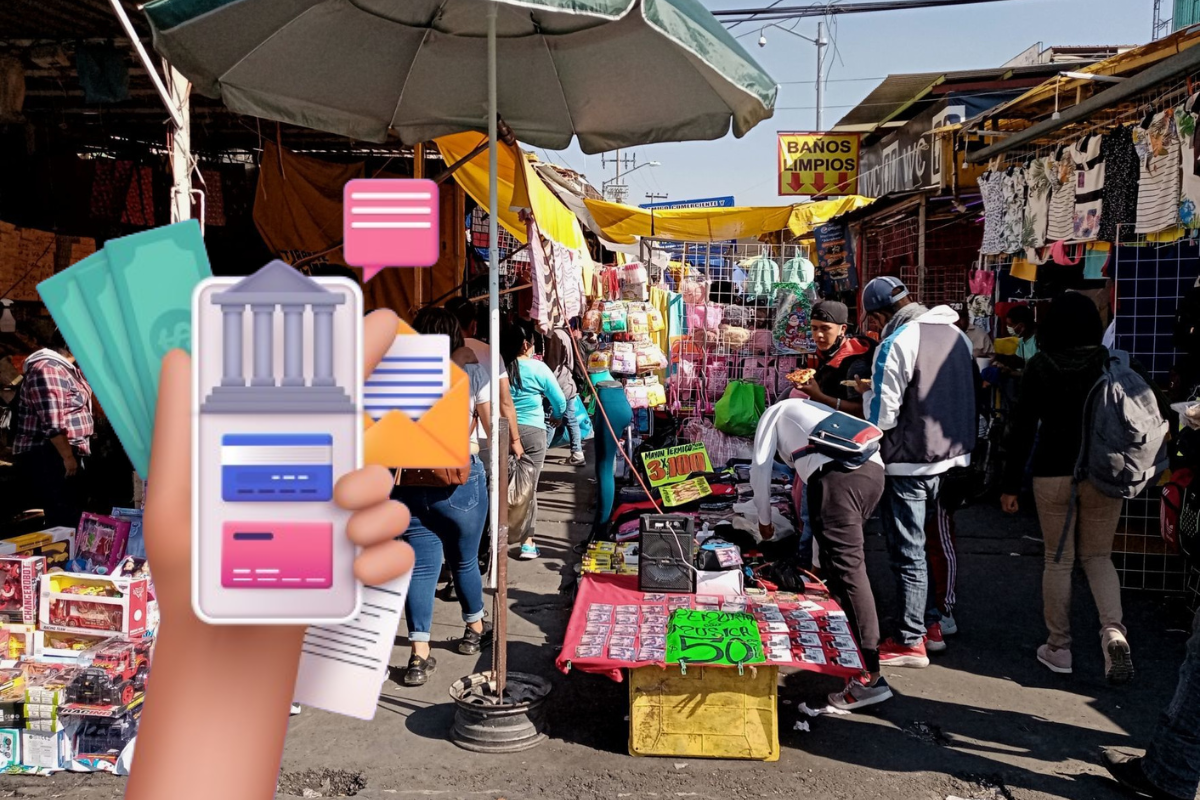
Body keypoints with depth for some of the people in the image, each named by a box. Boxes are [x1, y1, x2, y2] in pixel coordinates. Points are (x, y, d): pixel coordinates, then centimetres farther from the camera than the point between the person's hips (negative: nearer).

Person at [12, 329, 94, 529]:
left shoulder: (64, 367, 15)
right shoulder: (47, 369, -17)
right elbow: (52, 423, -23)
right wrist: (68, 457, -22)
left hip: (65, 455, 11)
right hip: (48, 457, -11)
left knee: (71, 519, 12)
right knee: (64, 522, -13)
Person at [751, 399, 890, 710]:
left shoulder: (775, 412, 25)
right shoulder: (817, 409, 42)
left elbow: (760, 470, 19)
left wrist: (764, 521, 30)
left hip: (837, 475, -7)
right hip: (873, 469, 7)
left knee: (847, 568, -9)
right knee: (845, 558, 26)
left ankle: (870, 676, -12)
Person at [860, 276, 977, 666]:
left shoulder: (896, 344, -17)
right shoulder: (957, 334, 6)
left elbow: (881, 416, -18)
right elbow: (972, 392, 15)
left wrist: (870, 391, 1)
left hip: (910, 462, -8)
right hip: (953, 456, 8)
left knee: (908, 552, 1)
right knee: (937, 542, 20)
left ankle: (911, 642, 7)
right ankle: (932, 623, 28)